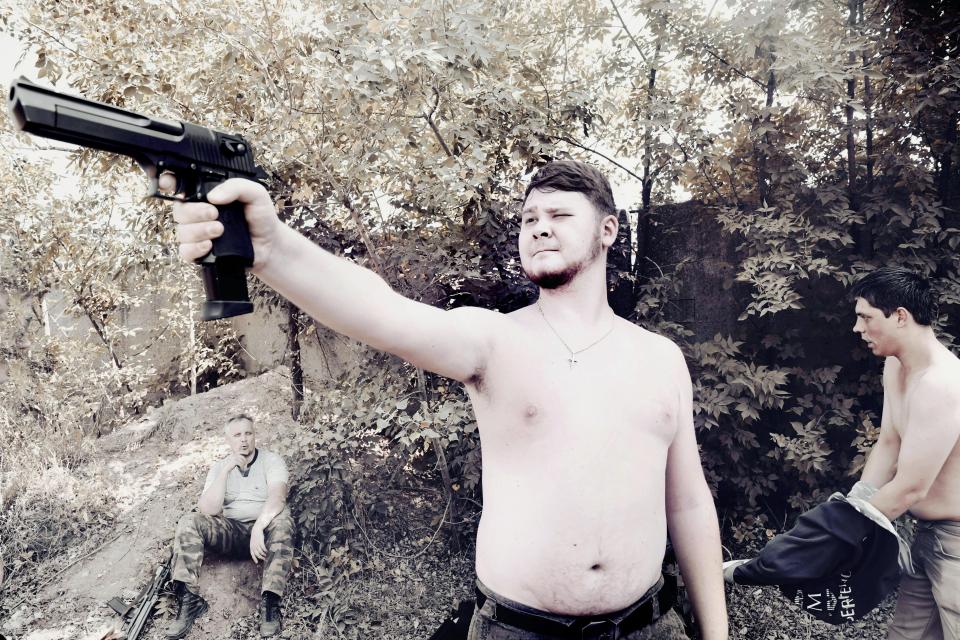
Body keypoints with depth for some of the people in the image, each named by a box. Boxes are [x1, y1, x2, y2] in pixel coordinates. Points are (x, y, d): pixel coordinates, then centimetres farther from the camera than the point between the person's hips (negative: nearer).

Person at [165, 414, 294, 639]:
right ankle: (188, 599, -25)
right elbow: (208, 510, -9)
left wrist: (258, 527, -39)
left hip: (264, 529, -3)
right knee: (189, 521, -21)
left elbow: (277, 498, -22)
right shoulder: (218, 468, 6)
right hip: (230, 532, 3)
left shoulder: (271, 460, -3)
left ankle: (270, 601, -36)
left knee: (282, 521, -36)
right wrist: (226, 470, -18)